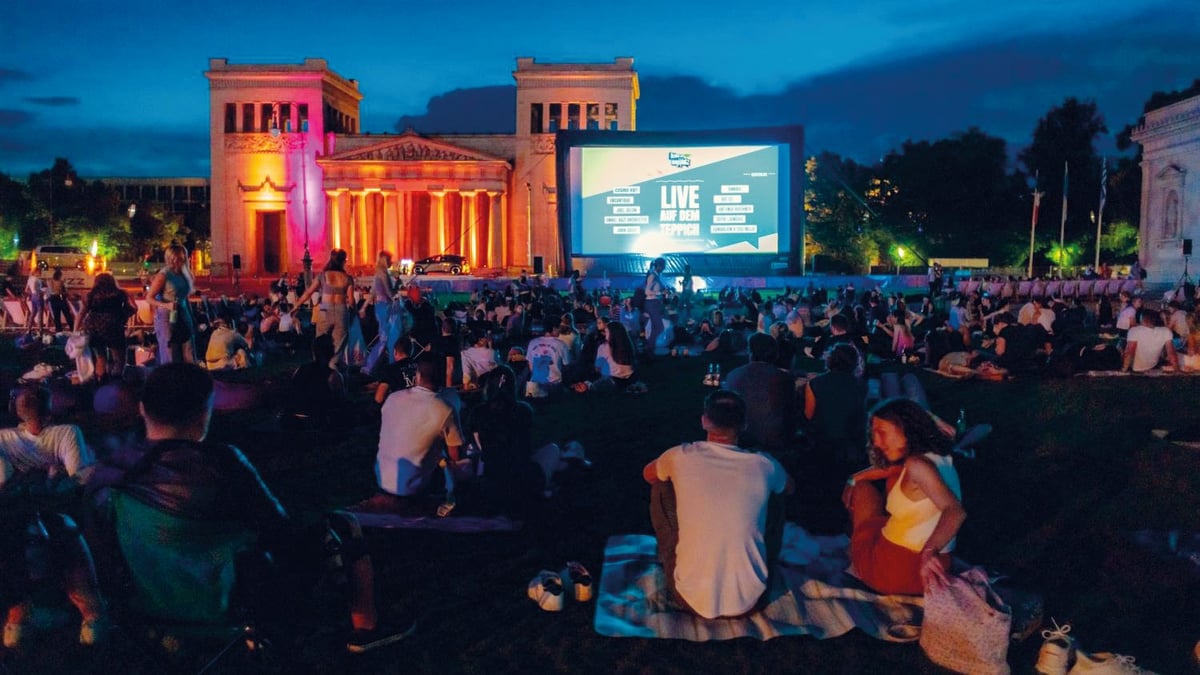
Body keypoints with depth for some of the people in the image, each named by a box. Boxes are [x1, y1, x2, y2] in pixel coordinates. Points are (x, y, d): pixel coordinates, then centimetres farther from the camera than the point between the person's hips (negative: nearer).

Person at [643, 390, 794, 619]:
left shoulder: (681, 457, -9)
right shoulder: (764, 465, -6)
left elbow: (648, 474, 17)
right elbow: (789, 488, 21)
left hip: (692, 600, -1)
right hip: (749, 601, 2)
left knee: (661, 485, 14)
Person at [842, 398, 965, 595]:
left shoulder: (917, 464, -23)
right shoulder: (938, 458, 4)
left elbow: (955, 511, -34)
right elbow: (888, 468, 22)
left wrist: (929, 551, -41)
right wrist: (854, 479, 17)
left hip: (895, 571, -8)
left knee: (862, 488, 16)